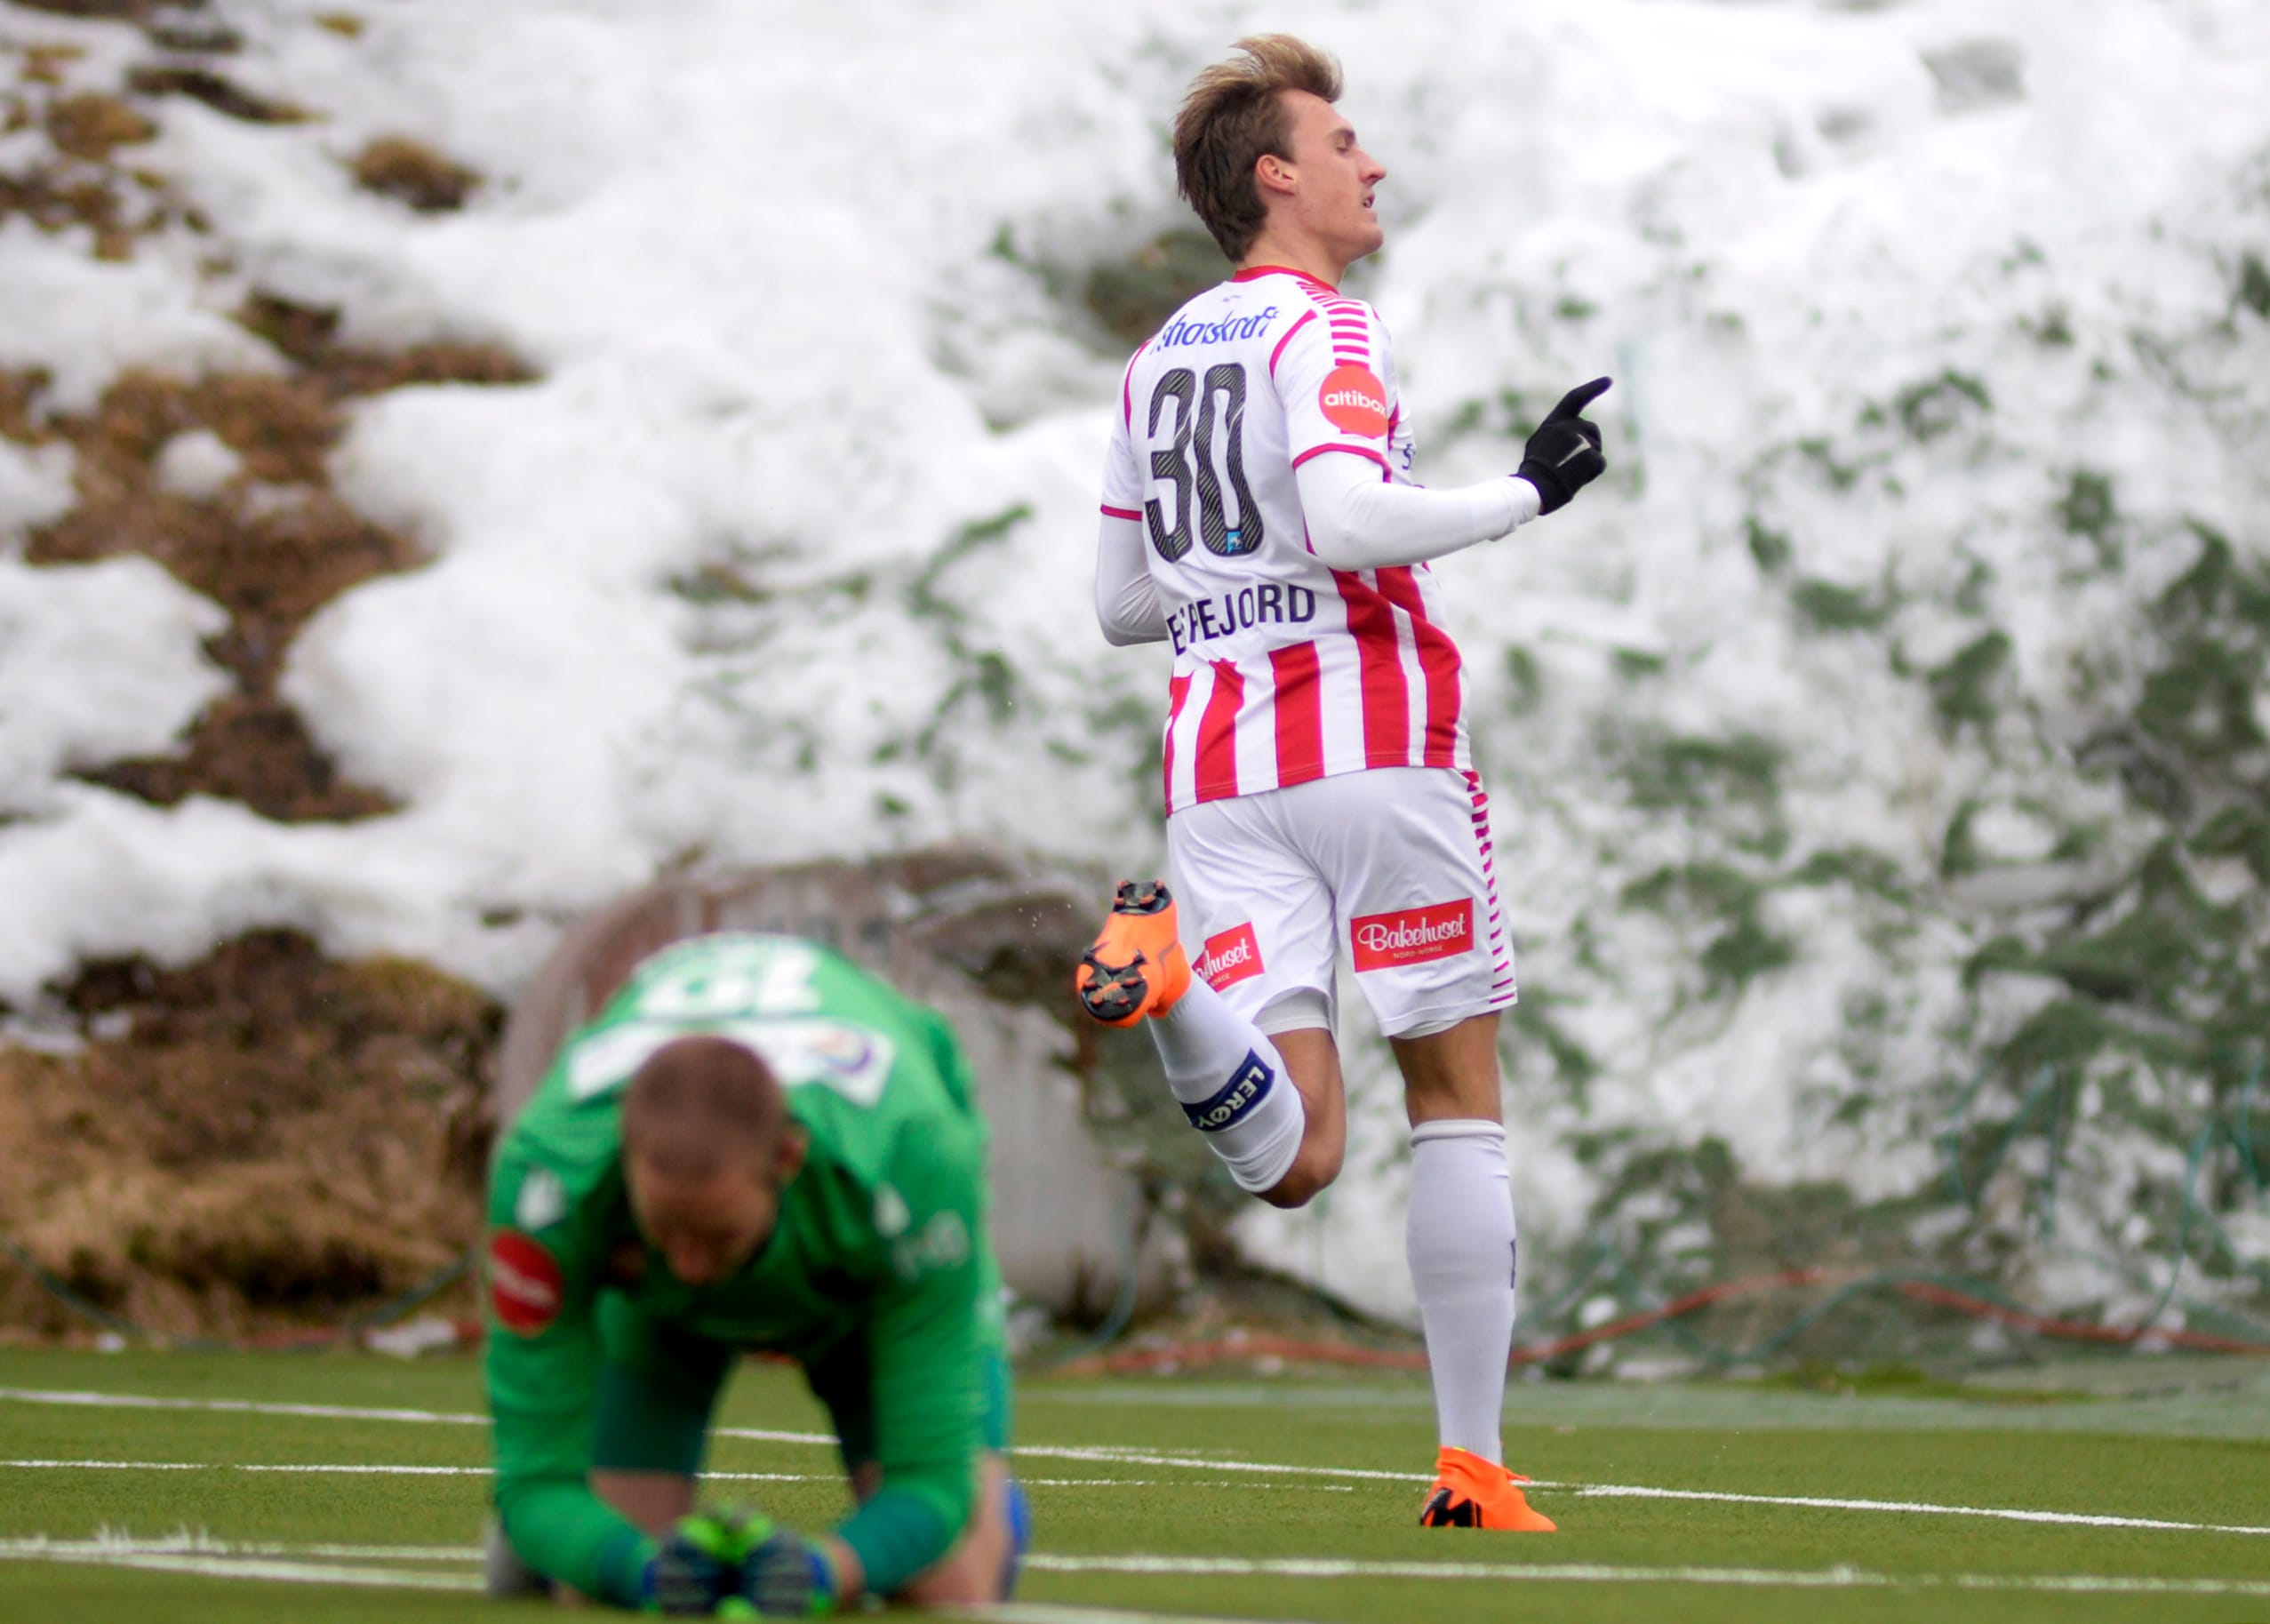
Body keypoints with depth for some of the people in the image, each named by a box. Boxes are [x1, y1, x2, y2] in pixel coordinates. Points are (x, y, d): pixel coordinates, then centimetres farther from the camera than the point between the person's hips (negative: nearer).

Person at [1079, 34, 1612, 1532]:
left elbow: (1122, 602, 22)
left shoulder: (1159, 363, 18)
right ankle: (1474, 1468, 7)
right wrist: (1523, 495, -11)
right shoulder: (1325, 331, -5)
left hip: (1221, 765, 5)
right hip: (1378, 739, -5)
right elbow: (1344, 521, -22)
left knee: (1293, 1158, -5)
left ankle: (1169, 973, -33)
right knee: (1458, 1103, 7)